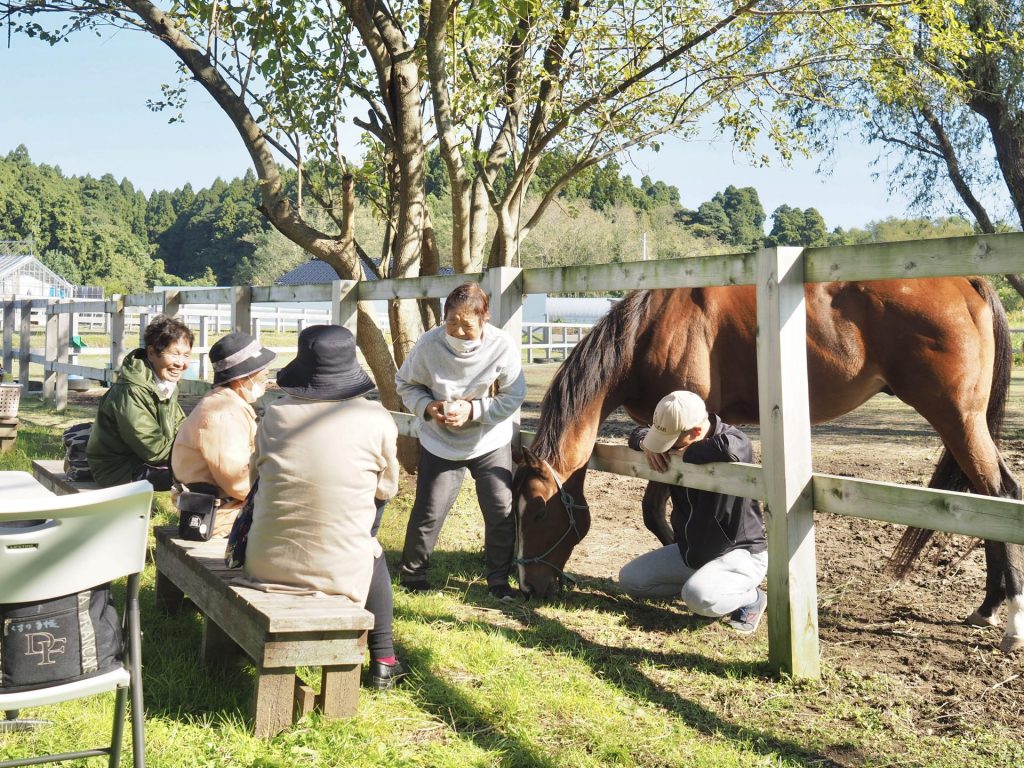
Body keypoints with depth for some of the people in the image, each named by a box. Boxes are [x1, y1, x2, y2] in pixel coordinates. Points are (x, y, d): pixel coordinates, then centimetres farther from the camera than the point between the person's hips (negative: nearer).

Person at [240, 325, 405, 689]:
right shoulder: (378, 421, -10)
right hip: (340, 573, -1)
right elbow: (386, 488, 4)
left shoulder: (276, 415, -5)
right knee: (374, 553, 33)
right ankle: (383, 661, 35)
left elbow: (255, 474, 10)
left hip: (266, 566, 2)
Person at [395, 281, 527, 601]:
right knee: (428, 511, 2)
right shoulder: (429, 344, -19)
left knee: (502, 511, 2)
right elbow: (405, 384, -3)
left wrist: (473, 410, -25)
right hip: (440, 443, 0)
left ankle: (498, 580, 20)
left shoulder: (502, 347, -21)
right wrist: (427, 407, -22)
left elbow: (513, 397, -12)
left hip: (490, 442, 1)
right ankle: (411, 573, 24)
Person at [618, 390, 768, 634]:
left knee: (699, 596, -34)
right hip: (690, 550, 8)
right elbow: (638, 434, 16)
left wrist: (684, 453, -31)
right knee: (629, 579, 0)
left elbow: (727, 449, -49)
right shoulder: (676, 438, -1)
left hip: (740, 553, -8)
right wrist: (647, 444, -11)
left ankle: (751, 597, -2)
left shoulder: (736, 442, -24)